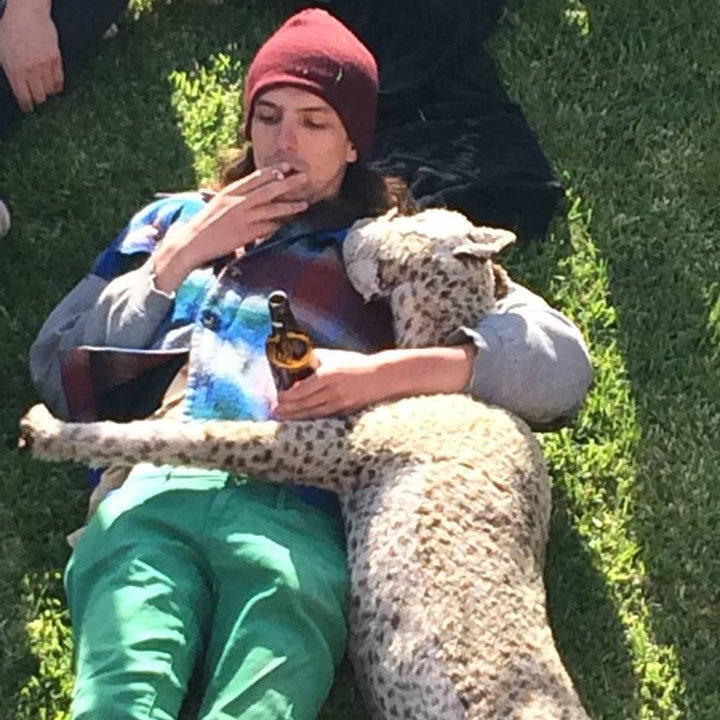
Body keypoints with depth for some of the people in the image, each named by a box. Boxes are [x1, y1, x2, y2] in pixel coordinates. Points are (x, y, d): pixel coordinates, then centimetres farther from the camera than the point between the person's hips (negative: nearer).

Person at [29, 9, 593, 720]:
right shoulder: (177, 219, 33)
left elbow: (561, 365, 10)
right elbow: (55, 371, 23)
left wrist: (384, 373, -4)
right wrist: (182, 254, 15)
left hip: (299, 512, -1)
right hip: (149, 493, 1)